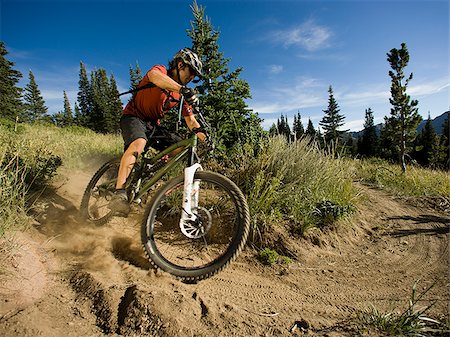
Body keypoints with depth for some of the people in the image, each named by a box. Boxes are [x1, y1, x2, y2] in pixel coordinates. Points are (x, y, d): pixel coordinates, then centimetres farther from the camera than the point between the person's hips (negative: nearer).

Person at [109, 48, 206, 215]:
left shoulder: (182, 94, 6)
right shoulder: (161, 70, -10)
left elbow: (191, 120, 6)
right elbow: (153, 75, -37)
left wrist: (205, 138, -8)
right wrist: (182, 89, -53)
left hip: (153, 124, 7)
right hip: (133, 117, -6)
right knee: (139, 143, -36)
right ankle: (119, 194, -37)